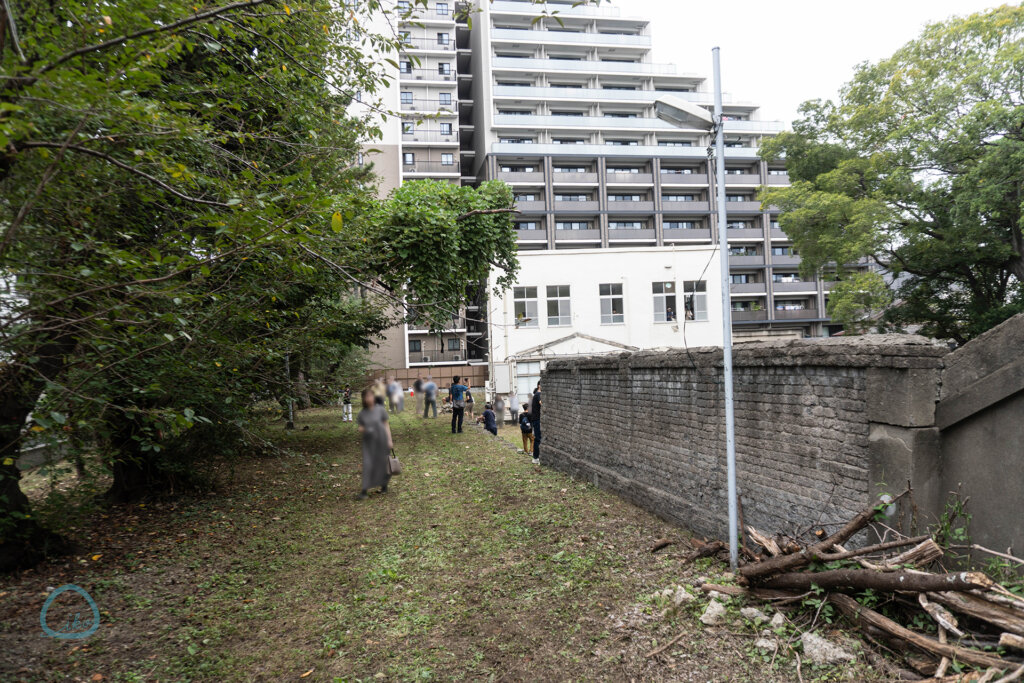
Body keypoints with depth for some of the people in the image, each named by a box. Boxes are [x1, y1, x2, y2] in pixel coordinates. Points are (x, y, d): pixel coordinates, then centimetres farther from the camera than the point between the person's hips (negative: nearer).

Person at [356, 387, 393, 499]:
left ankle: (384, 484, 33)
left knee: (383, 463, 9)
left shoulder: (380, 409, -4)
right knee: (367, 464, -9)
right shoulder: (362, 413, 2)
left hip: (381, 440, -1)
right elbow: (361, 428, 9)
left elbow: (386, 425, -1)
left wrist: (389, 440, -5)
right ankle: (364, 490, -9)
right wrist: (361, 430, -15)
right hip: (368, 441, 1)